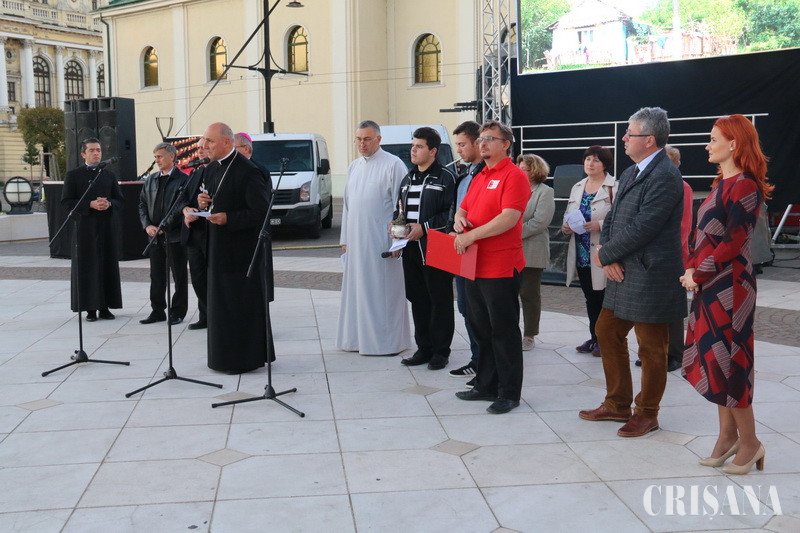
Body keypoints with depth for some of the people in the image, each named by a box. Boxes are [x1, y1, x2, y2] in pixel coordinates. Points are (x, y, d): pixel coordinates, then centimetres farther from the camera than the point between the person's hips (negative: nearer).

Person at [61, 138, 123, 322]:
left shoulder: (109, 175, 13)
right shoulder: (73, 175, 3)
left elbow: (120, 199, 13)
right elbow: (66, 202, -4)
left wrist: (109, 204, -9)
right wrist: (90, 205, -16)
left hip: (107, 228, 3)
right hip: (85, 226, -3)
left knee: (108, 267, 3)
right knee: (87, 268, -2)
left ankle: (105, 307, 10)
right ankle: (90, 308, 3)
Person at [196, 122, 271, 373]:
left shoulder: (247, 171, -15)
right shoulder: (211, 169, 12)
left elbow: (261, 211, -18)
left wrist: (228, 218, -22)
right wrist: (203, 203, 0)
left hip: (242, 248, -9)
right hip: (218, 247, 9)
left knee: (244, 304, -2)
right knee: (221, 303, 13)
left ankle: (247, 358, 9)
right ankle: (224, 357, 23)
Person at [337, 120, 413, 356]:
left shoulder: (393, 164, -7)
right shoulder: (354, 167, 15)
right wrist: (345, 238, 15)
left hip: (381, 240, -7)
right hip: (356, 241, 7)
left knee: (383, 290, -2)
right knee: (357, 290, 11)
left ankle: (387, 341, 5)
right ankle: (357, 338, 20)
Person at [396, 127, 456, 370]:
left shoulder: (445, 178, -6)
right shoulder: (407, 179, 18)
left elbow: (451, 213, -13)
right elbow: (400, 209, 26)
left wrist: (424, 227, -17)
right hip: (411, 249, 7)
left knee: (440, 301, 0)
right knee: (417, 300, 12)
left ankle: (441, 351, 10)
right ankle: (424, 348, 22)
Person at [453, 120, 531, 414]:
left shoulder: (514, 175, -10)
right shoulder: (479, 178, 18)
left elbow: (509, 217, -21)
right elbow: (464, 208, 24)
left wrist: (472, 235, -21)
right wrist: (460, 219, 0)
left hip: (501, 267, -9)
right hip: (475, 265, 9)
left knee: (504, 331, -1)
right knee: (481, 329, 16)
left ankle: (509, 393, 9)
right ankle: (486, 386, 27)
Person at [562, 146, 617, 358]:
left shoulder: (614, 188, -7)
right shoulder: (577, 188, 15)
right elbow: (568, 215, 22)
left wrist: (600, 225, -24)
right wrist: (566, 227, 2)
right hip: (581, 254, 7)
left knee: (604, 298, -1)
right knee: (590, 298, 14)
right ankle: (594, 338, 24)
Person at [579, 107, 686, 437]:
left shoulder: (665, 177, -18)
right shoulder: (631, 173, 13)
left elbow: (640, 229, -22)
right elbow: (612, 220, 13)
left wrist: (605, 255, -10)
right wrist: (608, 257, -4)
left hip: (649, 277, -10)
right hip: (623, 274, 10)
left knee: (651, 349, 4)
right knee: (606, 333, 16)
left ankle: (647, 415, 20)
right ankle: (617, 404, 29)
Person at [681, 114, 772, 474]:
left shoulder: (744, 186, -15)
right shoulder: (722, 184, 13)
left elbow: (733, 243, -19)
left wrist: (698, 274, -13)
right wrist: (693, 269, 2)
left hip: (730, 286, -9)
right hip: (710, 285, 9)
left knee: (728, 362, -2)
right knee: (713, 360, 13)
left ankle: (749, 443, 12)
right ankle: (728, 435, 24)